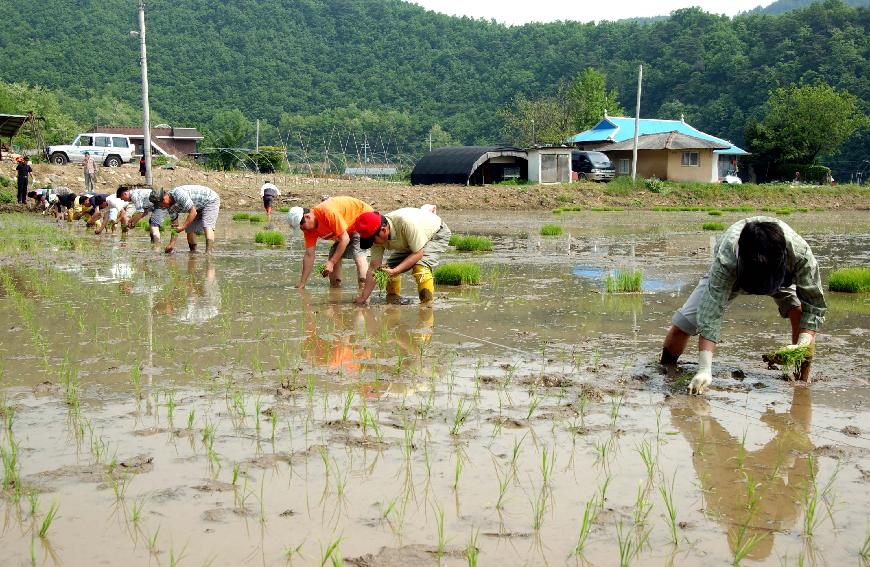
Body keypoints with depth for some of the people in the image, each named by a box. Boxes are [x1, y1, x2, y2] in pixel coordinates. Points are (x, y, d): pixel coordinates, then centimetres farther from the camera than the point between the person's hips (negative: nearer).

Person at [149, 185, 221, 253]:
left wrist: (183, 227, -28)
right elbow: (175, 226, 0)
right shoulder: (170, 206, -5)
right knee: (190, 229, 2)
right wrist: (171, 244, -6)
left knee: (207, 226, -25)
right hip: (199, 207, 9)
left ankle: (208, 252, -34)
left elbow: (193, 213, -31)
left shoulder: (179, 194, -33)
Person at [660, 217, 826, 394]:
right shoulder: (725, 259, -45)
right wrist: (704, 369, -54)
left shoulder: (799, 252, -42)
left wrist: (802, 345, -46)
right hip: (731, 275, -1)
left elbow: (814, 305, -30)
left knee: (799, 310, -29)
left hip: (782, 275, 1)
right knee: (680, 326, -6)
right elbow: (711, 314, -47)